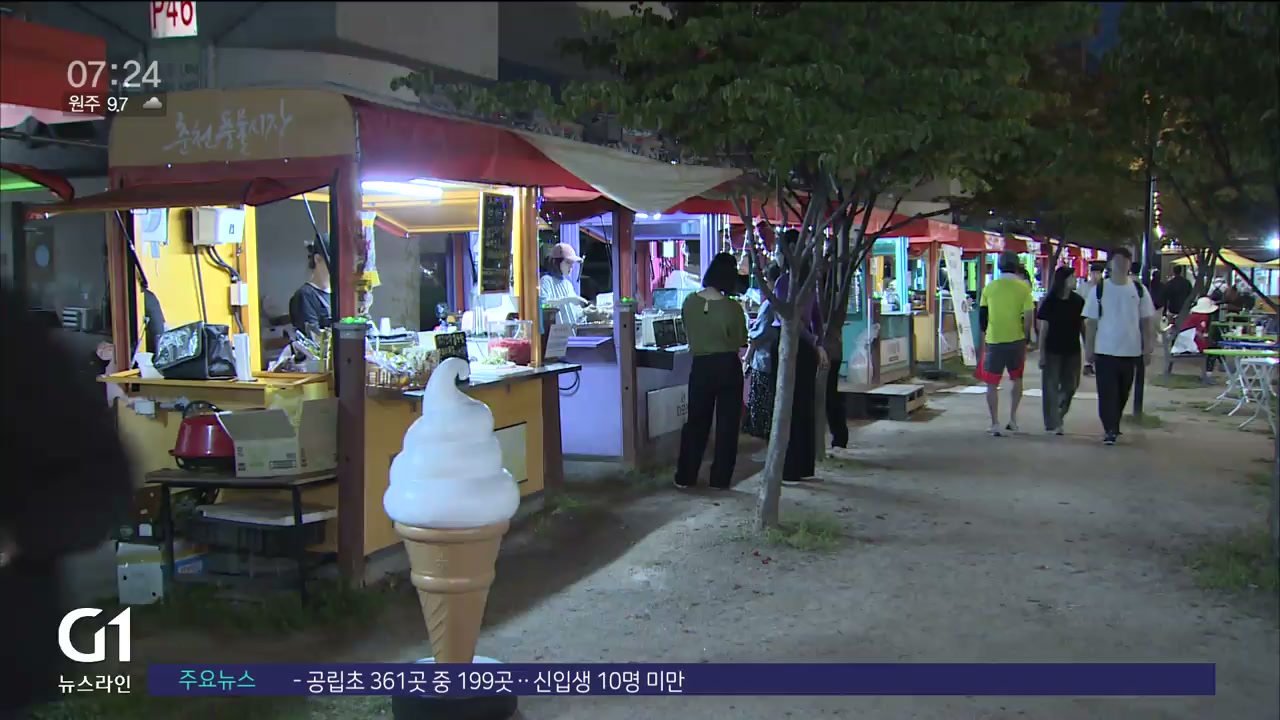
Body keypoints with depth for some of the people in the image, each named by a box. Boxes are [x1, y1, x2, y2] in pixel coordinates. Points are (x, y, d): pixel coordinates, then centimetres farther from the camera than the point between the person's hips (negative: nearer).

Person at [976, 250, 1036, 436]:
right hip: (1016, 340, 0)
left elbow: (982, 316, 5)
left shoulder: (989, 287, 1)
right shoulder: (1023, 287, -4)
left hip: (993, 341, 0)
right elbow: (1028, 316, -7)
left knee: (992, 384, 7)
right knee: (1017, 379, 20)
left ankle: (995, 424, 4)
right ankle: (1013, 418, 18)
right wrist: (1026, 337, 6)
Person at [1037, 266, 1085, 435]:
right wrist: (1042, 353, -8)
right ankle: (1053, 424, 4)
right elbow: (1043, 328, -4)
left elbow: (1083, 326, 8)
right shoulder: (1050, 302, -6)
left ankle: (1058, 417, 30)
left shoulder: (1078, 301, 3)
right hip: (1053, 350, -3)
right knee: (1051, 387, -1)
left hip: (1072, 350, 3)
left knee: (1070, 386, 8)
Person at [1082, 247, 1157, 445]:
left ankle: (1113, 426, 27)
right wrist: (1088, 349, -2)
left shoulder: (1139, 290, 3)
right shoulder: (1099, 290, -1)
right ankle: (1110, 430, -3)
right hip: (1105, 350, -2)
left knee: (1123, 394, 12)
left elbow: (1146, 321, 7)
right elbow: (1091, 322, 1)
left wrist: (1148, 349, 2)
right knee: (1107, 393, -6)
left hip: (1130, 351, 2)